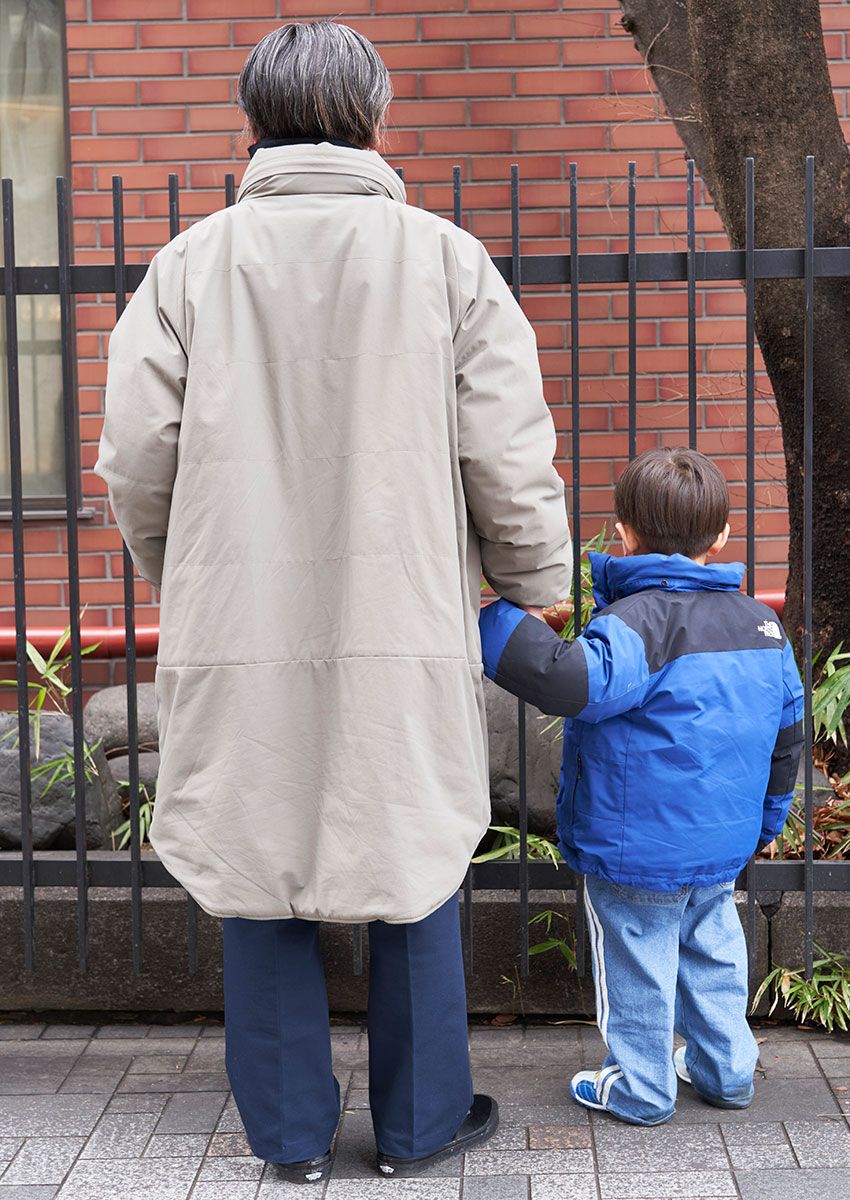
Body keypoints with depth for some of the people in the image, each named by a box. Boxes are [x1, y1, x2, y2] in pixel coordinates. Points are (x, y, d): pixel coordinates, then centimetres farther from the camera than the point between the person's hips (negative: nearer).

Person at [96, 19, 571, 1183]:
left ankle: (291, 1131, 25)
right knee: (414, 871, 14)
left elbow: (136, 466, 1)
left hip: (240, 631, 1)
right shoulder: (445, 258, -2)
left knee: (261, 873, 13)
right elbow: (513, 464, -2)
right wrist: (538, 597, 13)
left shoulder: (190, 264, 0)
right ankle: (420, 1123, 27)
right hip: (405, 631, 0)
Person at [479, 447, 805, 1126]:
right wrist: (767, 819, 27)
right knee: (713, 951, 24)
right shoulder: (764, 626, 4)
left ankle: (640, 1089, 24)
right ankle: (726, 1070, 36)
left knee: (638, 968, 9)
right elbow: (787, 733, 14)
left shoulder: (640, 622, -22)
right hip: (725, 846, 7)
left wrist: (485, 617, -36)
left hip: (638, 853, -7)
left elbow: (569, 680, -40)